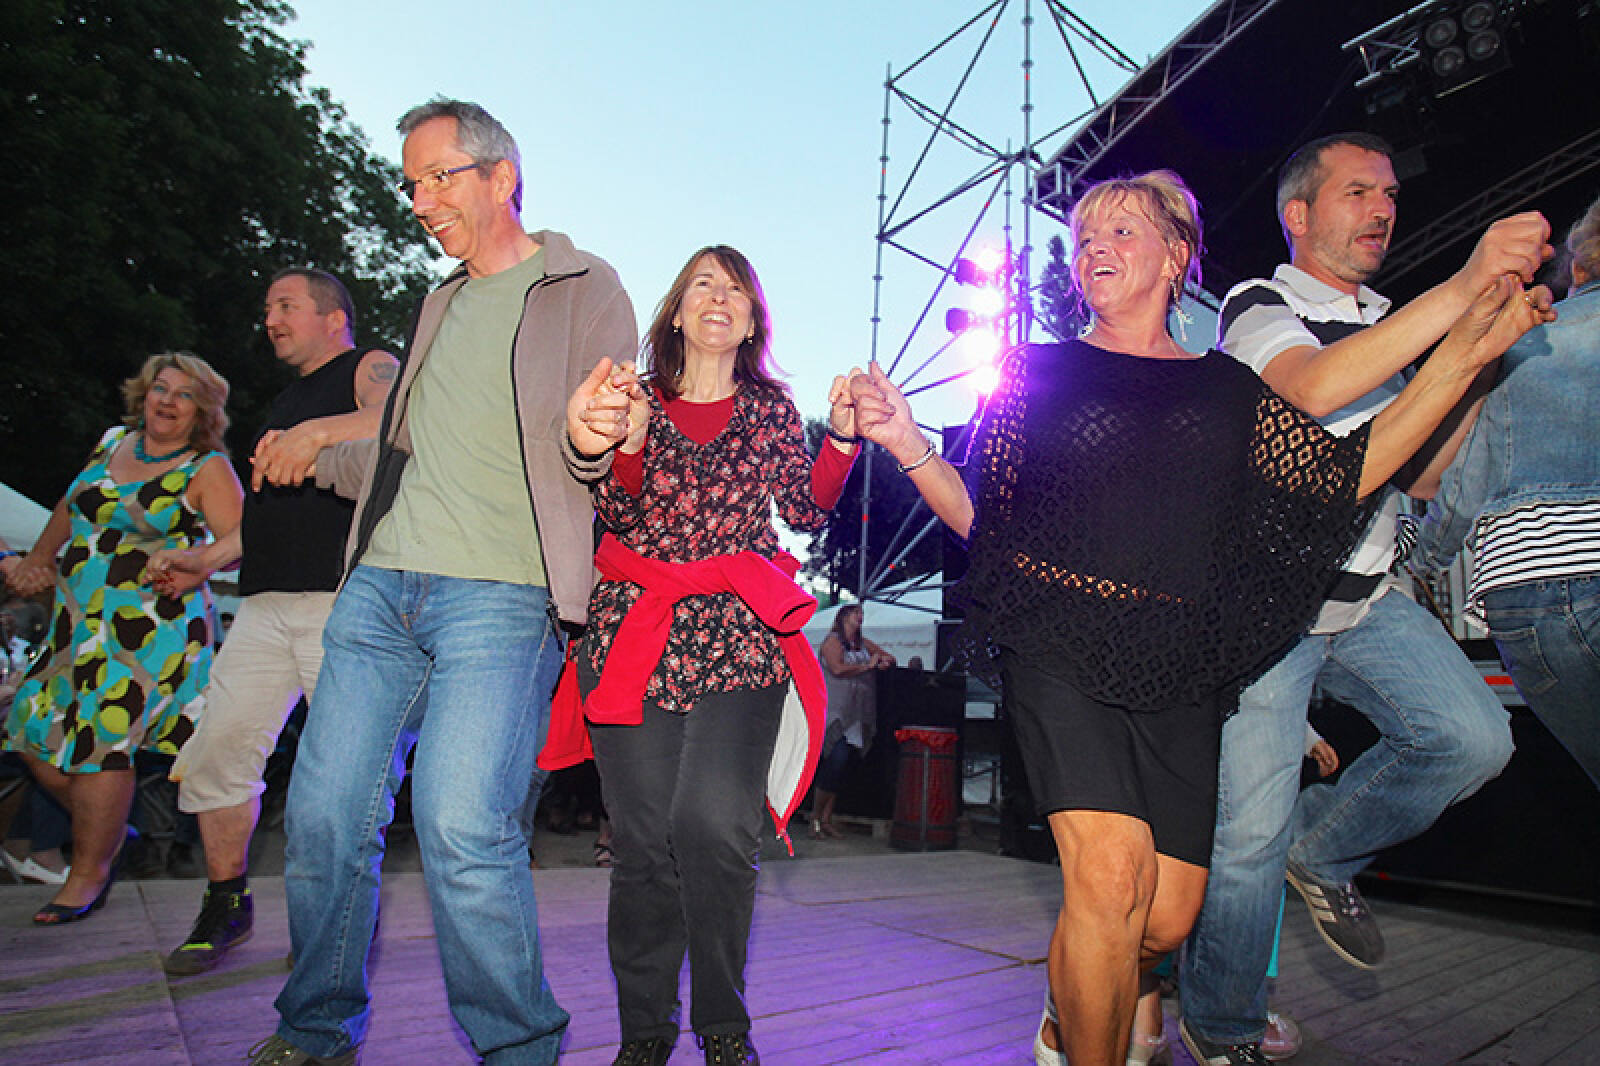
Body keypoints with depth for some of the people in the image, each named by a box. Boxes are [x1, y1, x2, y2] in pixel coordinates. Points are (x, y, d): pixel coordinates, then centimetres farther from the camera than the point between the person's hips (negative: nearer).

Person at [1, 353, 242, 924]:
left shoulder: (207, 469, -6)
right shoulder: (112, 442, 12)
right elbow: (70, 508, 27)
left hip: (148, 625, -7)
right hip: (77, 619, 7)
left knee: (98, 740, -9)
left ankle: (89, 873, 9)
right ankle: (109, 833, 28)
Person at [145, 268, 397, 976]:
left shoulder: (370, 369, 5)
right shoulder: (287, 402, 29)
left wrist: (319, 433, -30)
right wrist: (203, 561, 25)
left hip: (345, 602, -7)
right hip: (266, 606, 8)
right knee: (215, 752, 3)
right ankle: (226, 906, 21)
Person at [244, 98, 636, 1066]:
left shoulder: (585, 289, 4)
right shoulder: (443, 306, 23)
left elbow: (603, 446, -5)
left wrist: (585, 441, -27)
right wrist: (314, 461, 34)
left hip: (500, 594, -6)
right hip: (381, 585, 7)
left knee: (462, 828, -16)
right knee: (325, 812, 5)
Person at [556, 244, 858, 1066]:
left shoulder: (771, 409, 15)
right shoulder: (638, 396, 12)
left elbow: (807, 512, 9)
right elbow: (616, 516, 3)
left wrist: (842, 438, -4)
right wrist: (627, 443, -15)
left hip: (736, 639, 0)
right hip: (634, 636, 1)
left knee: (717, 828, -10)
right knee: (641, 836, 0)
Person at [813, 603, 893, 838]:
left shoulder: (863, 643, 20)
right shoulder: (832, 640, -1)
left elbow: (890, 657, 27)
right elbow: (838, 668, -17)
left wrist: (885, 660, 3)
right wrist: (868, 666, -9)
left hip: (857, 716, 7)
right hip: (835, 712, -7)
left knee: (841, 767, 5)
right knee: (836, 761, -15)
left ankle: (827, 819, 11)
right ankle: (816, 817, -1)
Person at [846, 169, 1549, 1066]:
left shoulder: (1225, 387, 16)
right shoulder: (1038, 372, 10)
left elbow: (1344, 477, 8)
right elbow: (978, 512, 7)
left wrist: (1465, 355, 4)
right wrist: (908, 443, -10)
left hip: (1177, 666, 3)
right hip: (1058, 646, -2)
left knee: (1168, 917, -1)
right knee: (1113, 869, -23)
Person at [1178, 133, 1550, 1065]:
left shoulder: (1393, 326, 16)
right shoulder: (1258, 308, -6)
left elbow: (1419, 476, 13)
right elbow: (1311, 388, -29)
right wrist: (1463, 289, -30)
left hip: (1367, 597, 7)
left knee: (1474, 736, -13)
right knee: (1250, 832, -5)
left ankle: (1324, 849, 15)